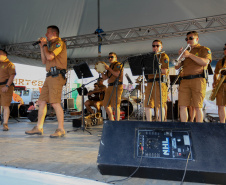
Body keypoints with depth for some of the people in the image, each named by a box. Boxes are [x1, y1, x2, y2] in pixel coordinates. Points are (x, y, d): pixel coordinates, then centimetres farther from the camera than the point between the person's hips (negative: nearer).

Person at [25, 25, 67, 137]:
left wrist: (44, 45, 0)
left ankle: (61, 129, -6)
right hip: (49, 76, 10)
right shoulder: (52, 46, 26)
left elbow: (50, 57, -16)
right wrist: (41, 47, 19)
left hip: (56, 76, -10)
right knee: (41, 101, 8)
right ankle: (39, 128, 14)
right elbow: (44, 61, 24)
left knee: (55, 103, -13)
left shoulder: (59, 43, -3)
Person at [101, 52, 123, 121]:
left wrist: (109, 68, -13)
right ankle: (111, 120, 16)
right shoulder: (110, 66, 24)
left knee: (115, 105, -12)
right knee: (106, 104, 6)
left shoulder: (118, 65, 0)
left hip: (117, 87, -8)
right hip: (110, 87, 8)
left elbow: (117, 74, -18)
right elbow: (105, 78, 21)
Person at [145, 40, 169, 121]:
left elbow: (165, 71, -8)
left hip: (160, 82, -6)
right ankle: (149, 122, 12)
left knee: (160, 105, -7)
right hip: (150, 82, 6)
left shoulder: (164, 56, 4)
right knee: (147, 104, 3)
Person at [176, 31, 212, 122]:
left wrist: (190, 55, -14)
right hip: (184, 81, 5)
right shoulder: (186, 51, 25)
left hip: (197, 80, -4)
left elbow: (205, 62, -10)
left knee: (198, 107, -5)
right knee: (182, 106, -2)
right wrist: (180, 56, 3)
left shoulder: (204, 49, 11)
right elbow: (177, 67, 20)